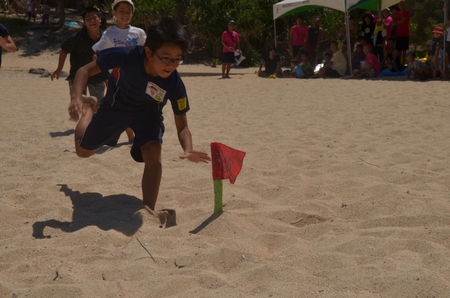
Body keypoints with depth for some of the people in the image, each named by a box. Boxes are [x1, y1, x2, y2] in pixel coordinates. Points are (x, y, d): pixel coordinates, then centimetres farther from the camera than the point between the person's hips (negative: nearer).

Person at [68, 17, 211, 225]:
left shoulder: (175, 85, -35)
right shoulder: (128, 56, -39)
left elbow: (182, 125, -27)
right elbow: (86, 70, -26)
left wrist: (188, 150, -49)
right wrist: (76, 98, -45)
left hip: (147, 113, -1)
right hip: (116, 107, 1)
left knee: (153, 153, -29)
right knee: (83, 150, 20)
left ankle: (149, 209, -16)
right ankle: (89, 107, 49)